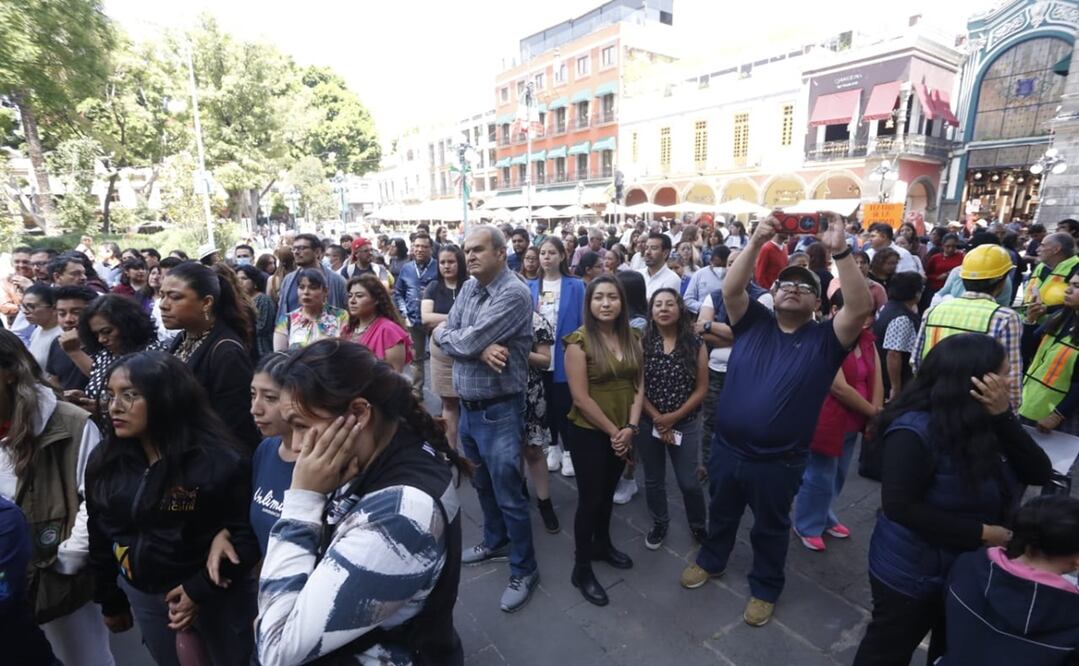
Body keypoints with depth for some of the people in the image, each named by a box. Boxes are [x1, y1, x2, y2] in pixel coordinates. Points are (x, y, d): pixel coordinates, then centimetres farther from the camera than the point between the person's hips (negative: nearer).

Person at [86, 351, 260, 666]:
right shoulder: (104, 461, -4)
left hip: (215, 596, -4)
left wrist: (201, 589, -19)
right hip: (143, 596, 5)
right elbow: (100, 538, 7)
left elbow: (246, 535, -19)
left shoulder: (217, 460, -23)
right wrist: (111, 601, 12)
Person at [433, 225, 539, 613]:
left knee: (508, 493, 4)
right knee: (482, 484, 24)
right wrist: (481, 349, -20)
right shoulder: (469, 288, 6)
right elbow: (446, 338, -2)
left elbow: (466, 341, -25)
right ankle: (495, 541, 47)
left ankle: (524, 569, 24)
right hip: (467, 406, 8)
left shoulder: (514, 294, -20)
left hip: (499, 411, -8)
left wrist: (445, 334, -4)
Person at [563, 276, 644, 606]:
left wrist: (631, 427, -9)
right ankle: (581, 569, 23)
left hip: (623, 433, 5)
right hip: (589, 433, -5)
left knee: (608, 492, 21)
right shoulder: (579, 341, -17)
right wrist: (613, 431, -14)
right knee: (590, 498, 5)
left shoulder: (632, 337, 2)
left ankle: (603, 544, 44)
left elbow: (639, 385, 3)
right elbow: (581, 398, -19)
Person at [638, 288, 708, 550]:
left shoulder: (695, 344, -6)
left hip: (685, 425, -1)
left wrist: (674, 417, -11)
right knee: (653, 480, 16)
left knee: (688, 482, 7)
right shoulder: (642, 343, -5)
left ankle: (698, 526, 34)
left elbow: (701, 389, -5)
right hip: (648, 423, 1)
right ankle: (659, 524, 39)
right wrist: (656, 418, -13)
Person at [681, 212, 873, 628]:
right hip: (726, 448, 3)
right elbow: (730, 289, -15)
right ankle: (711, 560, 50)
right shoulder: (753, 323, -1)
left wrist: (840, 251, -30)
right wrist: (756, 242, -24)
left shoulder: (825, 339, -7)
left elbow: (860, 308, -22)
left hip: (777, 461, -2)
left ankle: (765, 589, 43)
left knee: (770, 528, 20)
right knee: (721, 513, 25)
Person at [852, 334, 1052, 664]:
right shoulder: (915, 430, -29)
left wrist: (1003, 417, -23)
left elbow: (1039, 473, -12)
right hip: (913, 575, -8)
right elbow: (900, 506, -29)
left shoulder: (987, 422, -5)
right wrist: (980, 533, -25)